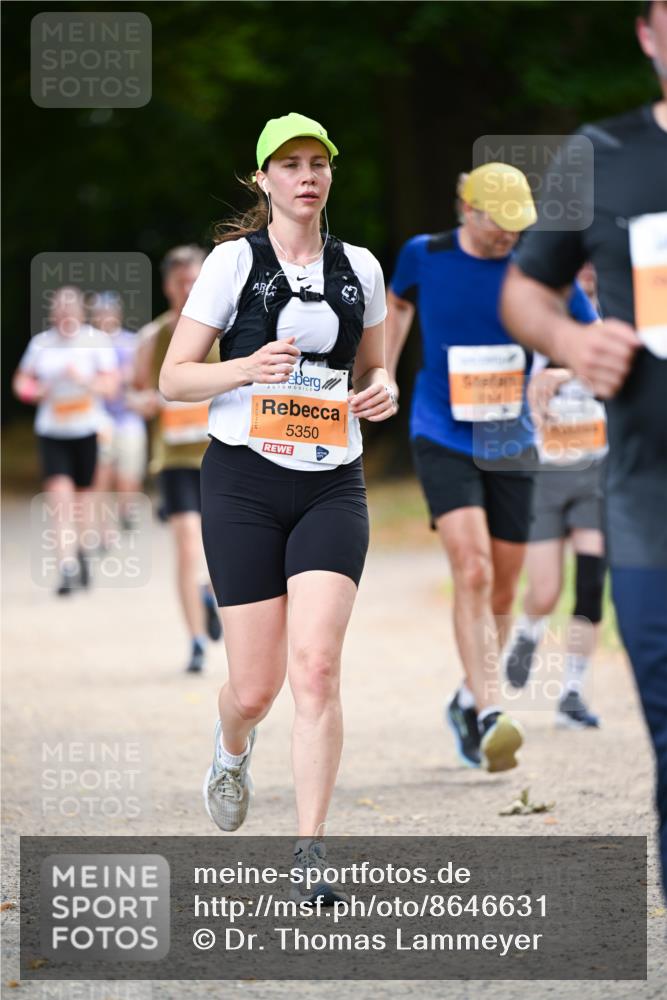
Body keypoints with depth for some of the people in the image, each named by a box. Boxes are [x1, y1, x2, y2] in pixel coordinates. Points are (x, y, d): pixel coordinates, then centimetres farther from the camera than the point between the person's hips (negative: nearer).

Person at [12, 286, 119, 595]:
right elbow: (22, 380, 15)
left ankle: (80, 551, 39)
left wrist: (83, 380, -25)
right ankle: (68, 570, -16)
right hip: (51, 432, 0)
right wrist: (35, 390, -8)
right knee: (60, 498, -13)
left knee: (83, 497, 11)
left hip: (86, 429, 0)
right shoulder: (41, 343, 5)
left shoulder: (95, 340, -2)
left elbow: (110, 385, -7)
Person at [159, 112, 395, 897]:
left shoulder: (360, 267, 9)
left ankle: (310, 848, -11)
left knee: (317, 666, -15)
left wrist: (383, 391, -1)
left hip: (333, 486, 2)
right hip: (245, 480, -2)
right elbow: (173, 377, -1)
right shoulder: (234, 260, -1)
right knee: (256, 687, 0)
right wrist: (248, 368, -19)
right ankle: (231, 750, 38)